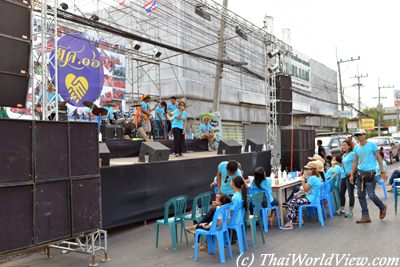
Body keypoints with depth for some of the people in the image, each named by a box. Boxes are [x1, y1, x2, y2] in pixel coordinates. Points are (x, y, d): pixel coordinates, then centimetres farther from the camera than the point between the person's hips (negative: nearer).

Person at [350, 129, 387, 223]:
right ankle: (365, 216, 14)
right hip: (359, 173, 5)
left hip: (370, 173, -5)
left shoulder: (372, 145, -4)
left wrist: (382, 171, -7)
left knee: (371, 195, -5)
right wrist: (352, 175, 11)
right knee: (361, 195, 5)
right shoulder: (356, 147, 10)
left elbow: (379, 158, -3)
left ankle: (382, 208, 26)